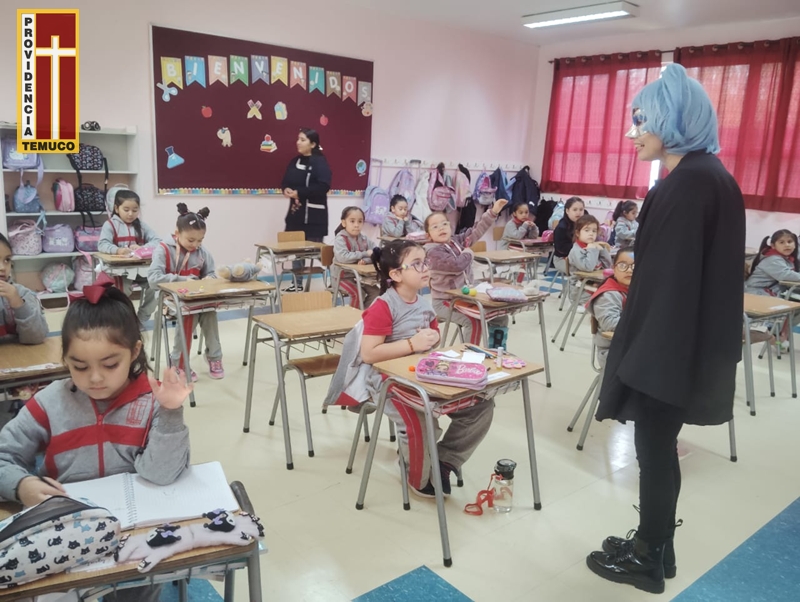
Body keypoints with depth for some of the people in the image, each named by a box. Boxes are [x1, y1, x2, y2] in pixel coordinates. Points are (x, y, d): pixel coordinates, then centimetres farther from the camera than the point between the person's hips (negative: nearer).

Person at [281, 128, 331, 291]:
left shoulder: (320, 162, -10)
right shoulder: (295, 161, 13)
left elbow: (323, 186, -22)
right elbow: (285, 181, 17)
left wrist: (299, 193, -22)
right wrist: (286, 189, -7)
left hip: (314, 215, -7)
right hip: (296, 211, 7)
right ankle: (298, 284, 24)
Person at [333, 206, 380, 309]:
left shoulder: (364, 239, 3)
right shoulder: (340, 239, -15)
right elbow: (343, 257, -33)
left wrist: (366, 260, -27)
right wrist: (365, 254, -24)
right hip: (343, 275, -6)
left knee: (376, 292, -6)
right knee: (358, 293, -24)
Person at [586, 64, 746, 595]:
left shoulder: (690, 181, -19)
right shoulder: (704, 175, 11)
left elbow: (670, 277, -23)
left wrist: (643, 357, -19)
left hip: (669, 348, -9)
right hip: (679, 343, 9)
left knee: (654, 450, 5)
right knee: (659, 449, 18)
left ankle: (648, 561, 23)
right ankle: (655, 548, 33)